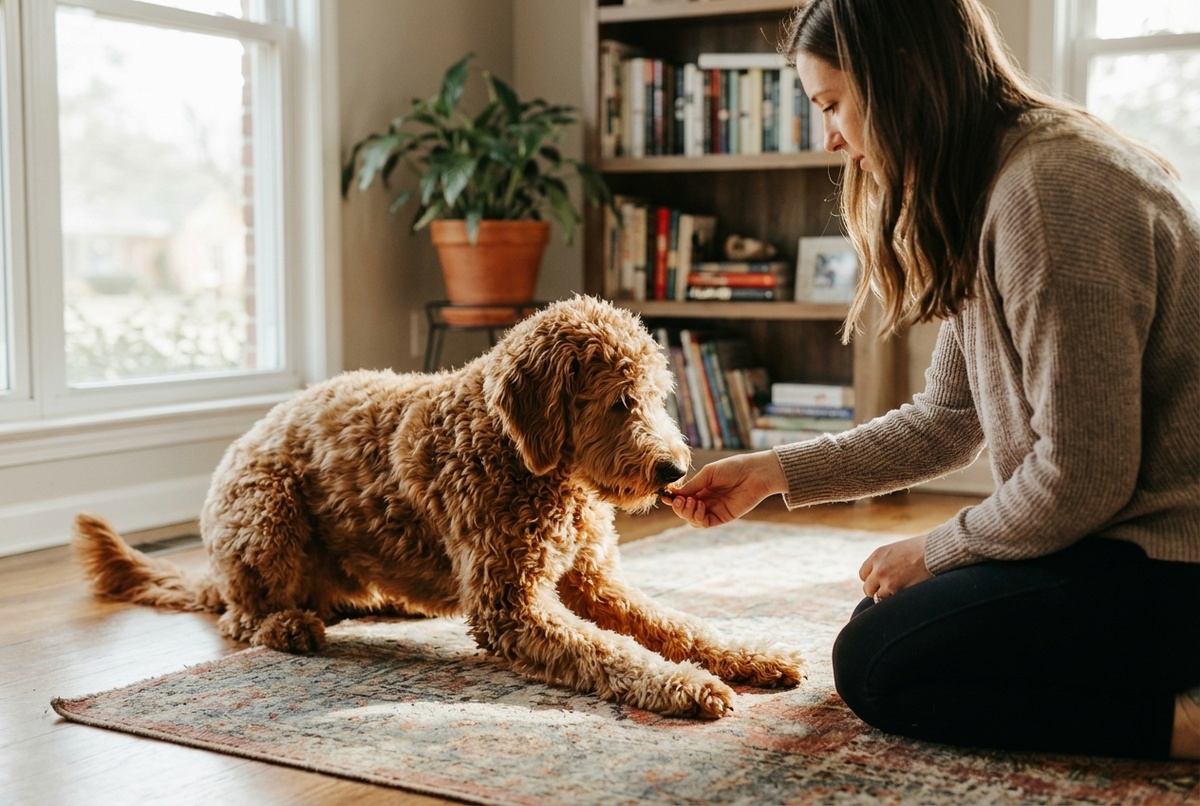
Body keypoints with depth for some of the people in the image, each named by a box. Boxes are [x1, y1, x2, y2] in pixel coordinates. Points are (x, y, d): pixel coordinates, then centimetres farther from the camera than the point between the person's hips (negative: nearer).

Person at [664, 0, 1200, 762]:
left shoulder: (1050, 191, -24)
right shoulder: (986, 192, 9)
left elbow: (1082, 475, -24)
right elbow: (943, 424, 11)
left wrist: (937, 552, -8)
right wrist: (773, 472, 7)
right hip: (1121, 536, 10)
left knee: (877, 664, -5)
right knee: (891, 617, 17)